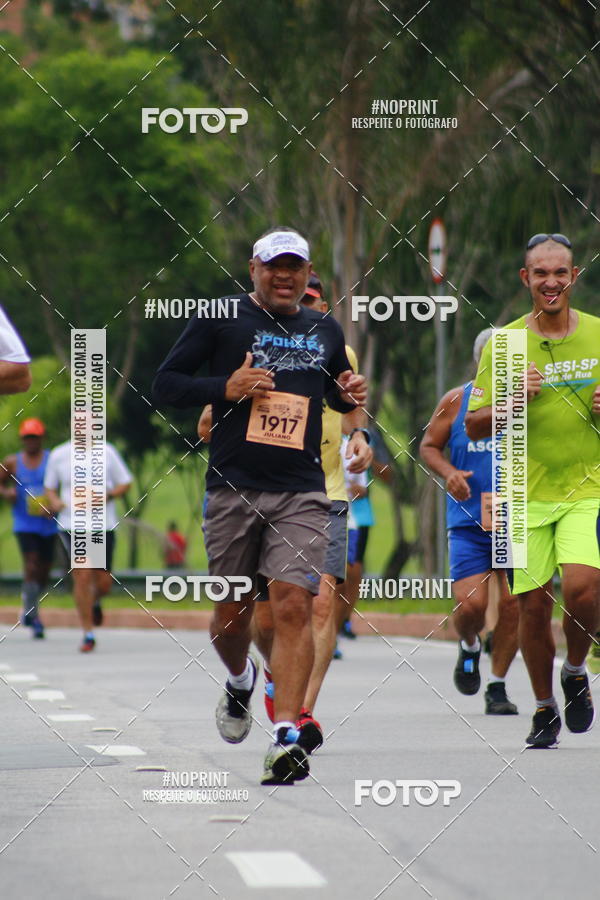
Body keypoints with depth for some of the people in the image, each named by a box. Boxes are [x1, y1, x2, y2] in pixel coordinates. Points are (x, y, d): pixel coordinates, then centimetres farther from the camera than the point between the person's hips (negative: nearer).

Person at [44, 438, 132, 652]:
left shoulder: (107, 452, 0)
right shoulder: (58, 455, 2)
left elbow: (125, 482, 8)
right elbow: (49, 486, 14)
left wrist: (108, 495, -12)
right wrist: (54, 501, -8)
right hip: (71, 526, -1)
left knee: (103, 582, 2)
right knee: (82, 577, -10)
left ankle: (95, 602, 40)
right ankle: (88, 634, 0)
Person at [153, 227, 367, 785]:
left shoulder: (325, 331, 13)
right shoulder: (220, 319, 2)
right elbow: (164, 384, 1)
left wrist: (348, 395, 7)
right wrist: (225, 388, -14)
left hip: (300, 492, 1)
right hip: (233, 488, -1)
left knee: (292, 606, -14)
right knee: (232, 611, 8)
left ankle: (286, 735, -18)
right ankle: (240, 681, 42)